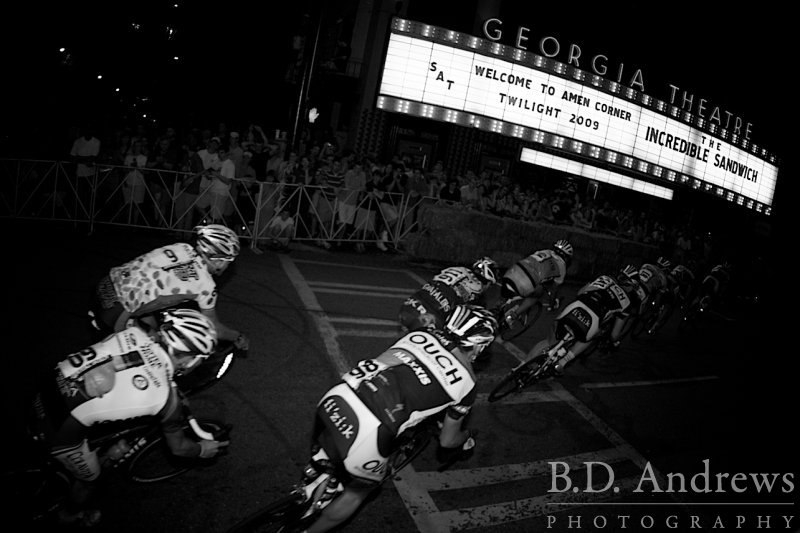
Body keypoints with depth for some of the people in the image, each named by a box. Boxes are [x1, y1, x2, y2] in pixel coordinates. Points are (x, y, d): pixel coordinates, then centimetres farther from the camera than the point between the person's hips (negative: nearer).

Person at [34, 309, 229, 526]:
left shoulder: (135, 333, -4)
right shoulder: (166, 395, -15)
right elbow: (178, 447, 2)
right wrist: (203, 449, 23)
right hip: (61, 430, -5)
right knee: (89, 477, 27)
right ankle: (73, 515, 56)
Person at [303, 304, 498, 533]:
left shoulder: (419, 335, 18)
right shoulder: (466, 381, 10)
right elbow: (448, 439, 24)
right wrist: (466, 439, 47)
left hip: (336, 398, 4)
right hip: (367, 434, -3)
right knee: (359, 491, 27)